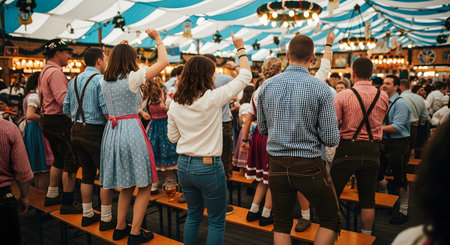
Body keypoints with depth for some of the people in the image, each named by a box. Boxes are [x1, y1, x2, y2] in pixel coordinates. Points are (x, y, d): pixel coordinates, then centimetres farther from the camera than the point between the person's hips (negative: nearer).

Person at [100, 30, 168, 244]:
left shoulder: (104, 81, 7)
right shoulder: (132, 77, -11)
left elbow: (112, 65, 34)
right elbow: (164, 61, -7)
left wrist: (119, 50, 31)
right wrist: (158, 39, 6)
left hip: (111, 131, 7)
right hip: (131, 130, -7)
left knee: (126, 184, 20)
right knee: (144, 186, 6)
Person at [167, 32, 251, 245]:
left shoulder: (175, 103, -1)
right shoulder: (213, 98, -16)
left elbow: (173, 137, 10)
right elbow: (245, 76, -5)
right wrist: (241, 48, 7)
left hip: (183, 165, 6)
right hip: (208, 166, -6)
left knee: (193, 214, 23)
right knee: (217, 221, 10)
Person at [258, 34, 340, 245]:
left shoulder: (267, 86, -1)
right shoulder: (320, 88, -11)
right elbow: (331, 140, -11)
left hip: (277, 165, 4)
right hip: (309, 166, -3)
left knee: (281, 224, 19)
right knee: (331, 220, 18)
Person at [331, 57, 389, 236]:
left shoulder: (343, 96, -11)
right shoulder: (383, 97, 1)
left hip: (348, 149, -3)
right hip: (372, 150, 4)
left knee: (332, 193, 10)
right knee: (368, 198, 14)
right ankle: (366, 235, 26)